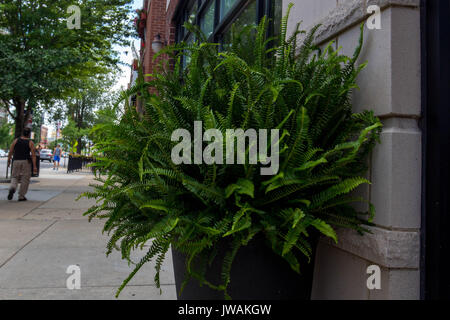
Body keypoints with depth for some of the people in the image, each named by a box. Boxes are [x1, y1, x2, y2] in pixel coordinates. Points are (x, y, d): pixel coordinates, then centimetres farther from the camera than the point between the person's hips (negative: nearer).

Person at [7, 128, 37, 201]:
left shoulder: (16, 141, 4)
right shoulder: (30, 143, -3)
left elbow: (10, 152, 4)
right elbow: (33, 155, -9)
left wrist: (9, 161, 17)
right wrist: (34, 166, -9)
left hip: (16, 161, 2)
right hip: (26, 162, -2)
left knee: (15, 177, 15)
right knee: (25, 179, 6)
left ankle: (12, 188, -15)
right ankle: (21, 196, 8)